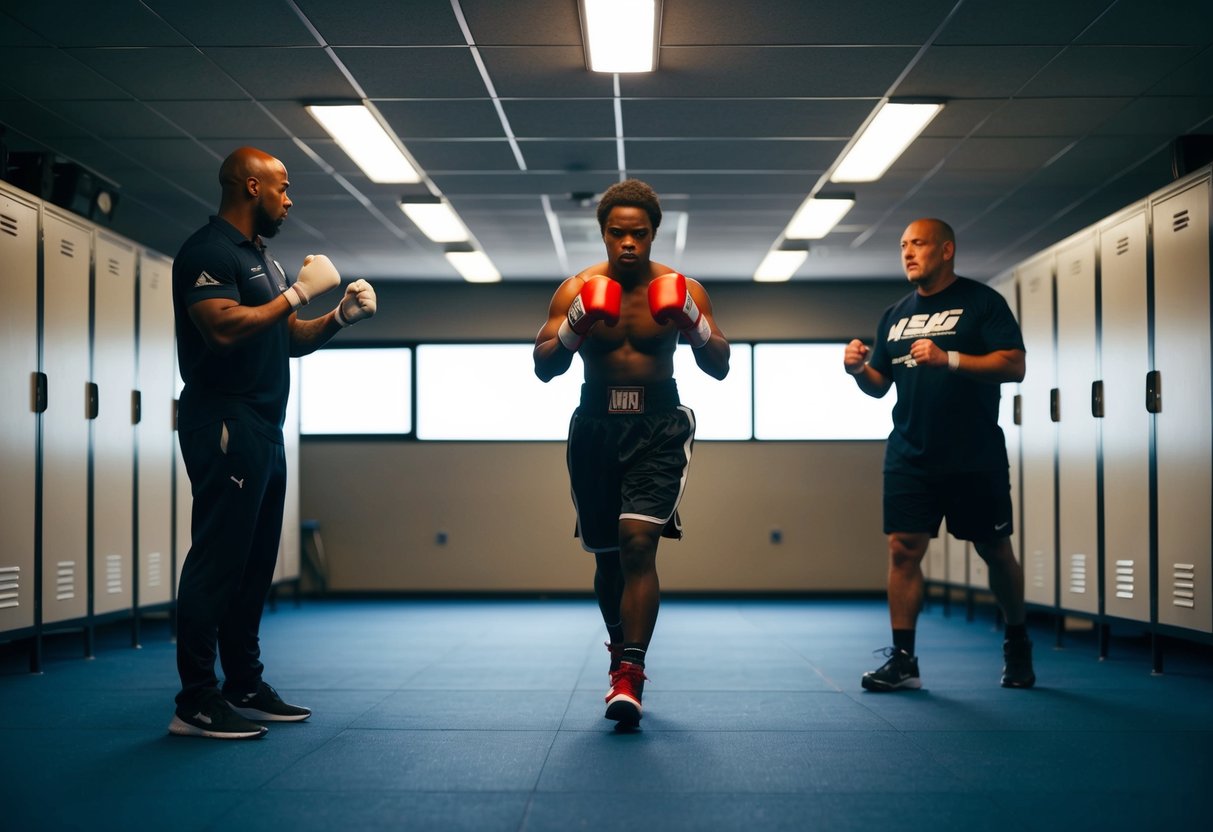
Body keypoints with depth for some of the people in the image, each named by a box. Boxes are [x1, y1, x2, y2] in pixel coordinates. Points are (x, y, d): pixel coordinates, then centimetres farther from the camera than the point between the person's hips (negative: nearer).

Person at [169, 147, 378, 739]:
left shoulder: (260, 258, 22)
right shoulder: (208, 251, -8)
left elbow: (289, 339, 23)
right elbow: (225, 329, -22)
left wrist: (341, 318, 7)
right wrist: (299, 292, -16)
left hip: (263, 429, 10)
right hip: (225, 425, -10)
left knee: (253, 563, 11)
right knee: (217, 560, -10)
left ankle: (245, 688, 18)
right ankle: (195, 701, -7)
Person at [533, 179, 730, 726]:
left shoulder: (681, 291, -3)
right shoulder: (576, 290, -2)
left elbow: (720, 368, -3)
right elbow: (543, 368, -5)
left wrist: (694, 324, -21)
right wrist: (575, 327, -22)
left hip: (659, 426, -2)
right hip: (596, 425, 2)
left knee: (638, 542, -20)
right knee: (607, 555, 11)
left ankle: (629, 676, -18)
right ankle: (621, 653, 34)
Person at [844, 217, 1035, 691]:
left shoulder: (981, 302, -2)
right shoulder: (895, 316, 14)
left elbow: (1014, 366, -12)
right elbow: (879, 386, 17)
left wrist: (948, 359, -24)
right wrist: (859, 370, -6)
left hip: (975, 459, -4)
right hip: (909, 457, 4)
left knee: (995, 551, 8)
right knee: (903, 549, -5)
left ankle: (1017, 646, 28)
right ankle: (902, 660, -1)